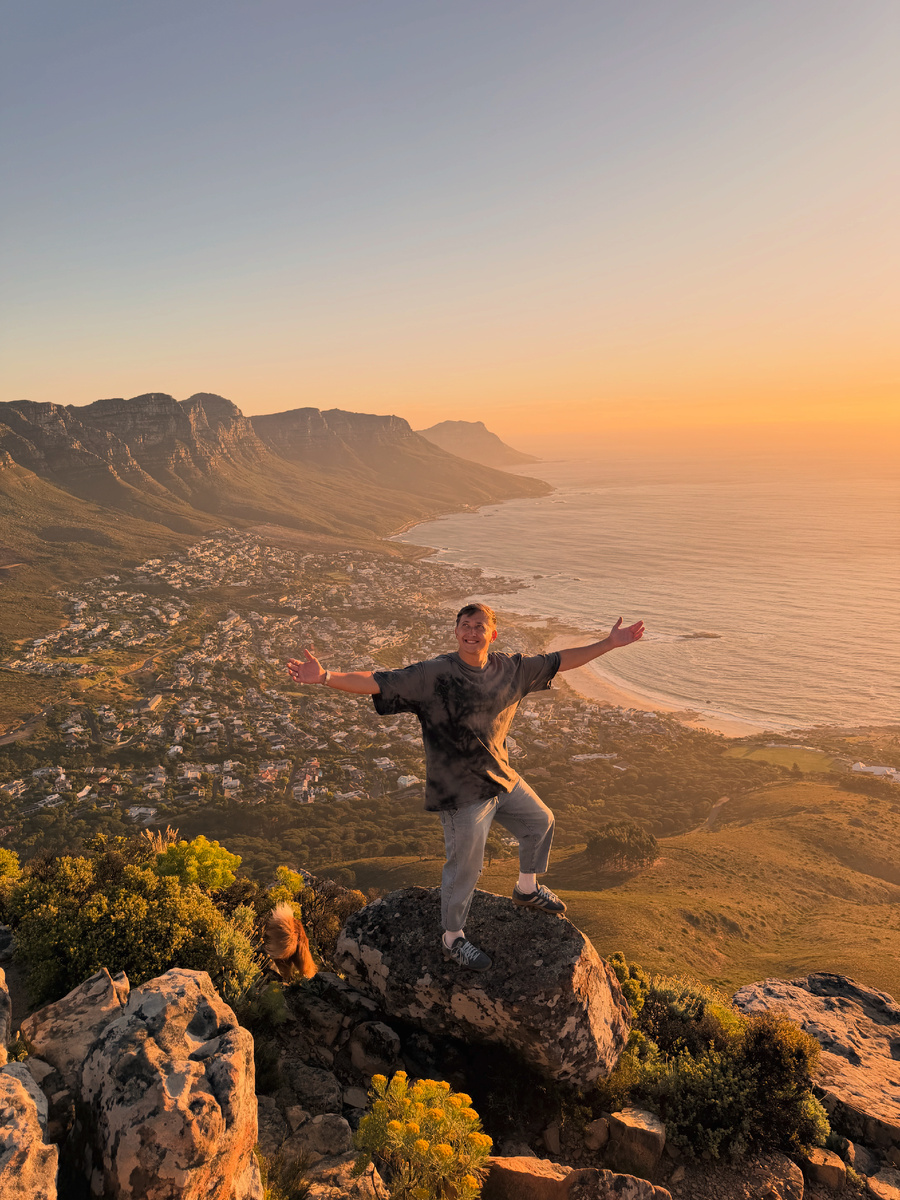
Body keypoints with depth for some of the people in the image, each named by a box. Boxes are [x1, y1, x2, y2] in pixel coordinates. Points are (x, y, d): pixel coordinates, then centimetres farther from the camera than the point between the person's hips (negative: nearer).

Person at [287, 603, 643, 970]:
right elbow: (376, 683, -26)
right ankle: (453, 939, 28)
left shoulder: (511, 668, -2)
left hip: (502, 778, 7)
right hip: (461, 791, -7)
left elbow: (559, 661, 8)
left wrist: (610, 643, 8)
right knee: (465, 866, 3)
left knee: (540, 821, 24)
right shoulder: (432, 674, -20)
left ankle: (527, 889, 51)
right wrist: (325, 676, -40)